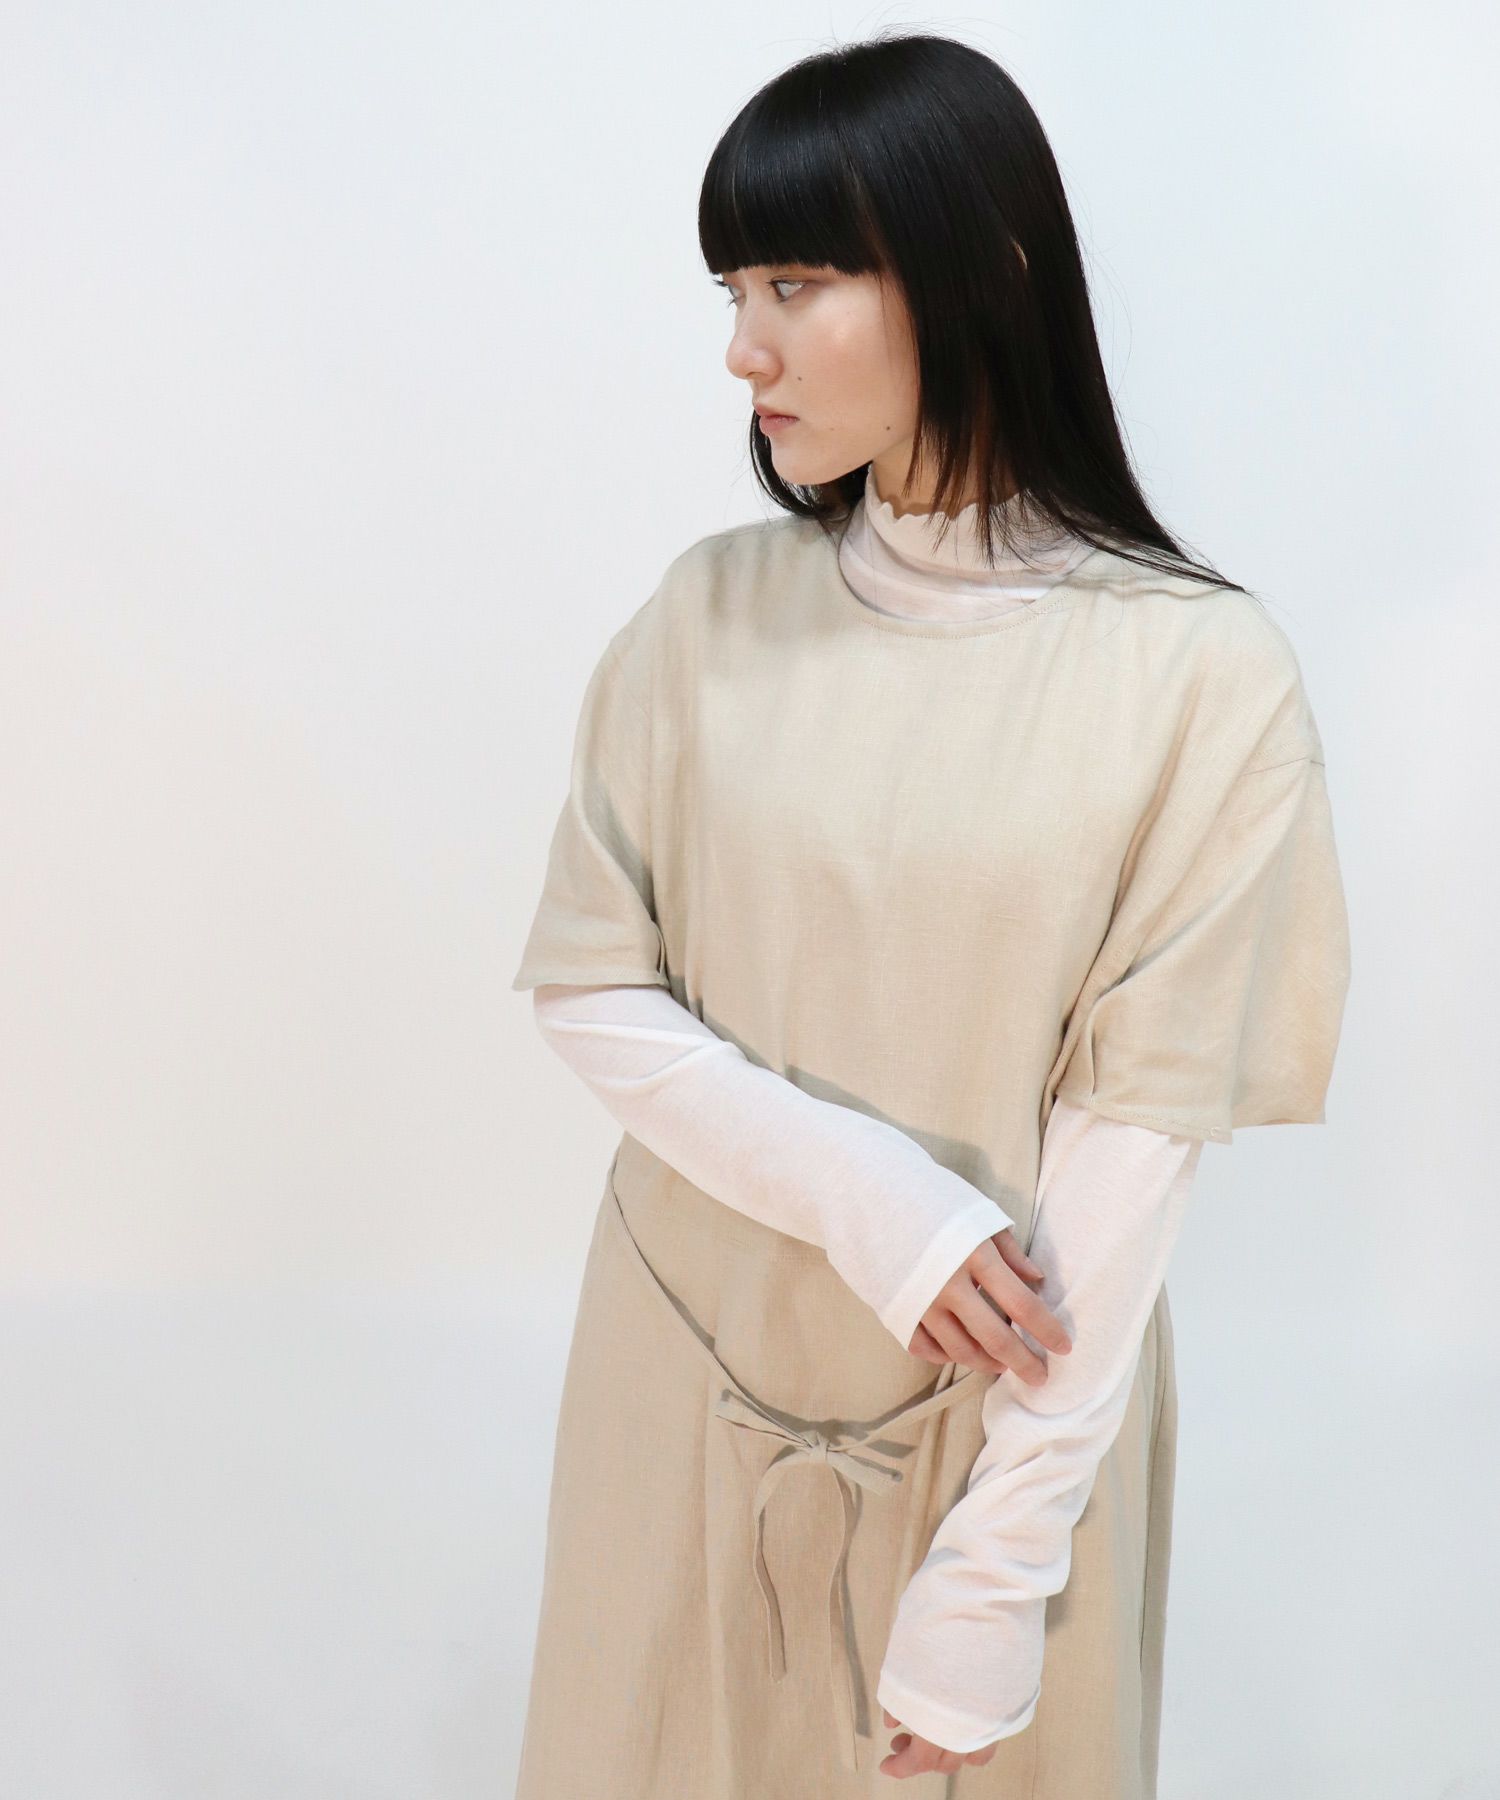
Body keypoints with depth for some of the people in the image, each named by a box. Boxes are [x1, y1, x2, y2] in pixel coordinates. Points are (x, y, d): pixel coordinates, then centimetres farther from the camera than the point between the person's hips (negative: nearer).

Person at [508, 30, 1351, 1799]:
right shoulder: (710, 614, -5)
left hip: (1009, 1381, -2)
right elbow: (587, 993, -3)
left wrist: (993, 1573, -16)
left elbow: (1135, 1127, -16)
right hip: (695, 1359, 3)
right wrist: (866, 1196, -19)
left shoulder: (1201, 673, -16)